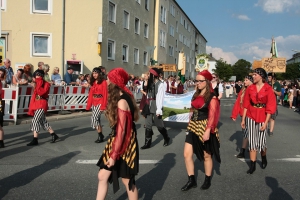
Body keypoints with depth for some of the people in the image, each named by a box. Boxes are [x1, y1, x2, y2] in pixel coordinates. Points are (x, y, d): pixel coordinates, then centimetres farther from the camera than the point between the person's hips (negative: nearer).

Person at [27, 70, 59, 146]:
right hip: (36, 105, 9)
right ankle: (54, 135, 25)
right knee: (43, 121, 14)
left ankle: (35, 140, -11)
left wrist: (39, 83, -19)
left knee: (35, 120, -15)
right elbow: (34, 95, 19)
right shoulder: (37, 84, 16)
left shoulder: (46, 84, -8)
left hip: (42, 105, -9)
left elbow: (41, 92, -24)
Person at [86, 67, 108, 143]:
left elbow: (105, 94, -11)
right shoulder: (93, 82, 11)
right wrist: (88, 105, 7)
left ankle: (100, 136, -2)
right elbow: (90, 94, 10)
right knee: (97, 119, 10)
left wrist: (103, 106, -15)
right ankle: (101, 135, 22)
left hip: (100, 103, -7)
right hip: (94, 103, 7)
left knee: (94, 118, -15)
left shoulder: (103, 82, -8)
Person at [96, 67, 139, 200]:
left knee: (127, 180, 6)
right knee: (102, 176, 12)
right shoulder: (121, 98, 6)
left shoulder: (122, 102, -23)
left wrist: (114, 155, -22)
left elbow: (121, 131, -24)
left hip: (124, 144, -9)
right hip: (116, 141, 9)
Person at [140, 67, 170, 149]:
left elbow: (160, 97, -16)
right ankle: (147, 143, 14)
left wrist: (159, 110, -18)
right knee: (148, 126, 7)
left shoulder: (160, 84, -12)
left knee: (159, 125, 7)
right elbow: (148, 95, 10)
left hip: (156, 107, -7)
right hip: (149, 107, 7)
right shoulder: (151, 83, 11)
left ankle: (166, 139, 31)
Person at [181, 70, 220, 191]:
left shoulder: (212, 97, -11)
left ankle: (207, 180, 28)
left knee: (207, 156, 10)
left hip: (205, 128, -6)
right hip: (193, 126, 7)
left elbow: (212, 116, -18)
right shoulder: (196, 94, 10)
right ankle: (191, 180, 14)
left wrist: (207, 131, -25)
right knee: (187, 154, 0)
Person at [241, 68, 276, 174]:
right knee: (252, 140, 4)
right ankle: (253, 164, 13)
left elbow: (270, 107, -7)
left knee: (261, 141, 4)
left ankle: (264, 158, 36)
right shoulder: (250, 88, 1)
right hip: (250, 116, 2)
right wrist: (243, 119, 2)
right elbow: (246, 104, 4)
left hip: (262, 117, -2)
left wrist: (265, 122, -11)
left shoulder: (268, 89, -7)